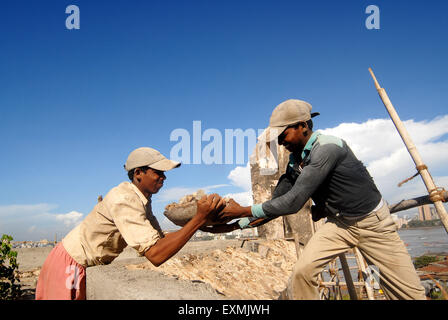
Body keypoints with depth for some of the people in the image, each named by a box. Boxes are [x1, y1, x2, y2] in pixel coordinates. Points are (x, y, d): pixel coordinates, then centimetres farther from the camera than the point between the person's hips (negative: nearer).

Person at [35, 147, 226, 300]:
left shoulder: (142, 200, 0)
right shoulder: (124, 199, -30)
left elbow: (160, 239, 1)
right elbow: (155, 255, -37)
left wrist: (203, 221, -9)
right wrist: (198, 219, -38)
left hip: (83, 266, 9)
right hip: (69, 265, -9)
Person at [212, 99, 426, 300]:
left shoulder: (327, 147, -28)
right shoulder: (295, 162, -3)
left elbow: (293, 202, -31)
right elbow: (276, 203, 0)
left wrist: (243, 211, -26)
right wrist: (235, 225, -7)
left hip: (373, 222, -5)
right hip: (338, 222, 5)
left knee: (410, 293, 1)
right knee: (302, 272, -14)